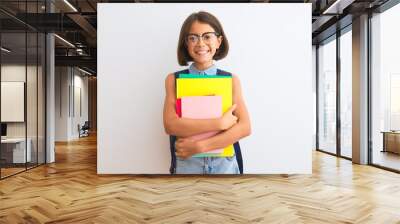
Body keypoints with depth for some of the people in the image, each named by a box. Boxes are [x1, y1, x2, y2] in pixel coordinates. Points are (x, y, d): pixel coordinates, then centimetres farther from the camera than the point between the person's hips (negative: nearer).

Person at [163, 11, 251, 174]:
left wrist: (199, 145, -19)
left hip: (224, 163, 1)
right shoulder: (174, 80, -4)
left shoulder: (231, 80, -3)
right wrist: (220, 123, -20)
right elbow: (171, 125, -15)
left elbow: (244, 127, -12)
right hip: (187, 163, 0)